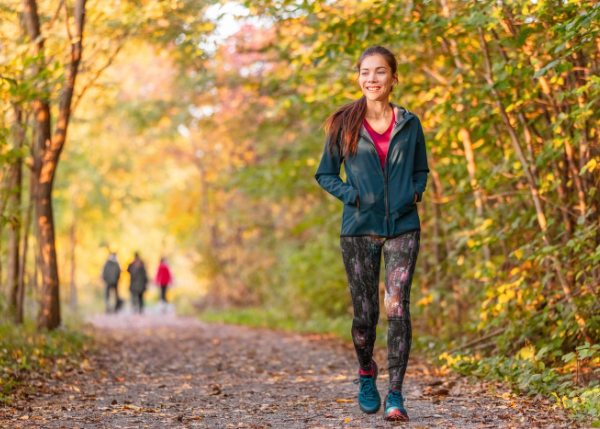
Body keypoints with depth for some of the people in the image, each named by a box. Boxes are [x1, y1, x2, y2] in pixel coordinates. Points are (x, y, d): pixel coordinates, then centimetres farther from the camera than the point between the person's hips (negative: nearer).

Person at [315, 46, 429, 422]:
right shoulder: (344, 125, 1)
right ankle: (366, 375, 34)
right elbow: (325, 174, 8)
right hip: (359, 229, 0)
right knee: (365, 312, 5)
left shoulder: (409, 124, 4)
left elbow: (421, 170, 18)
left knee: (398, 307, -13)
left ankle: (396, 393, -8)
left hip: (403, 227, 0)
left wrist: (414, 194, -3)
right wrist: (353, 195, -9)